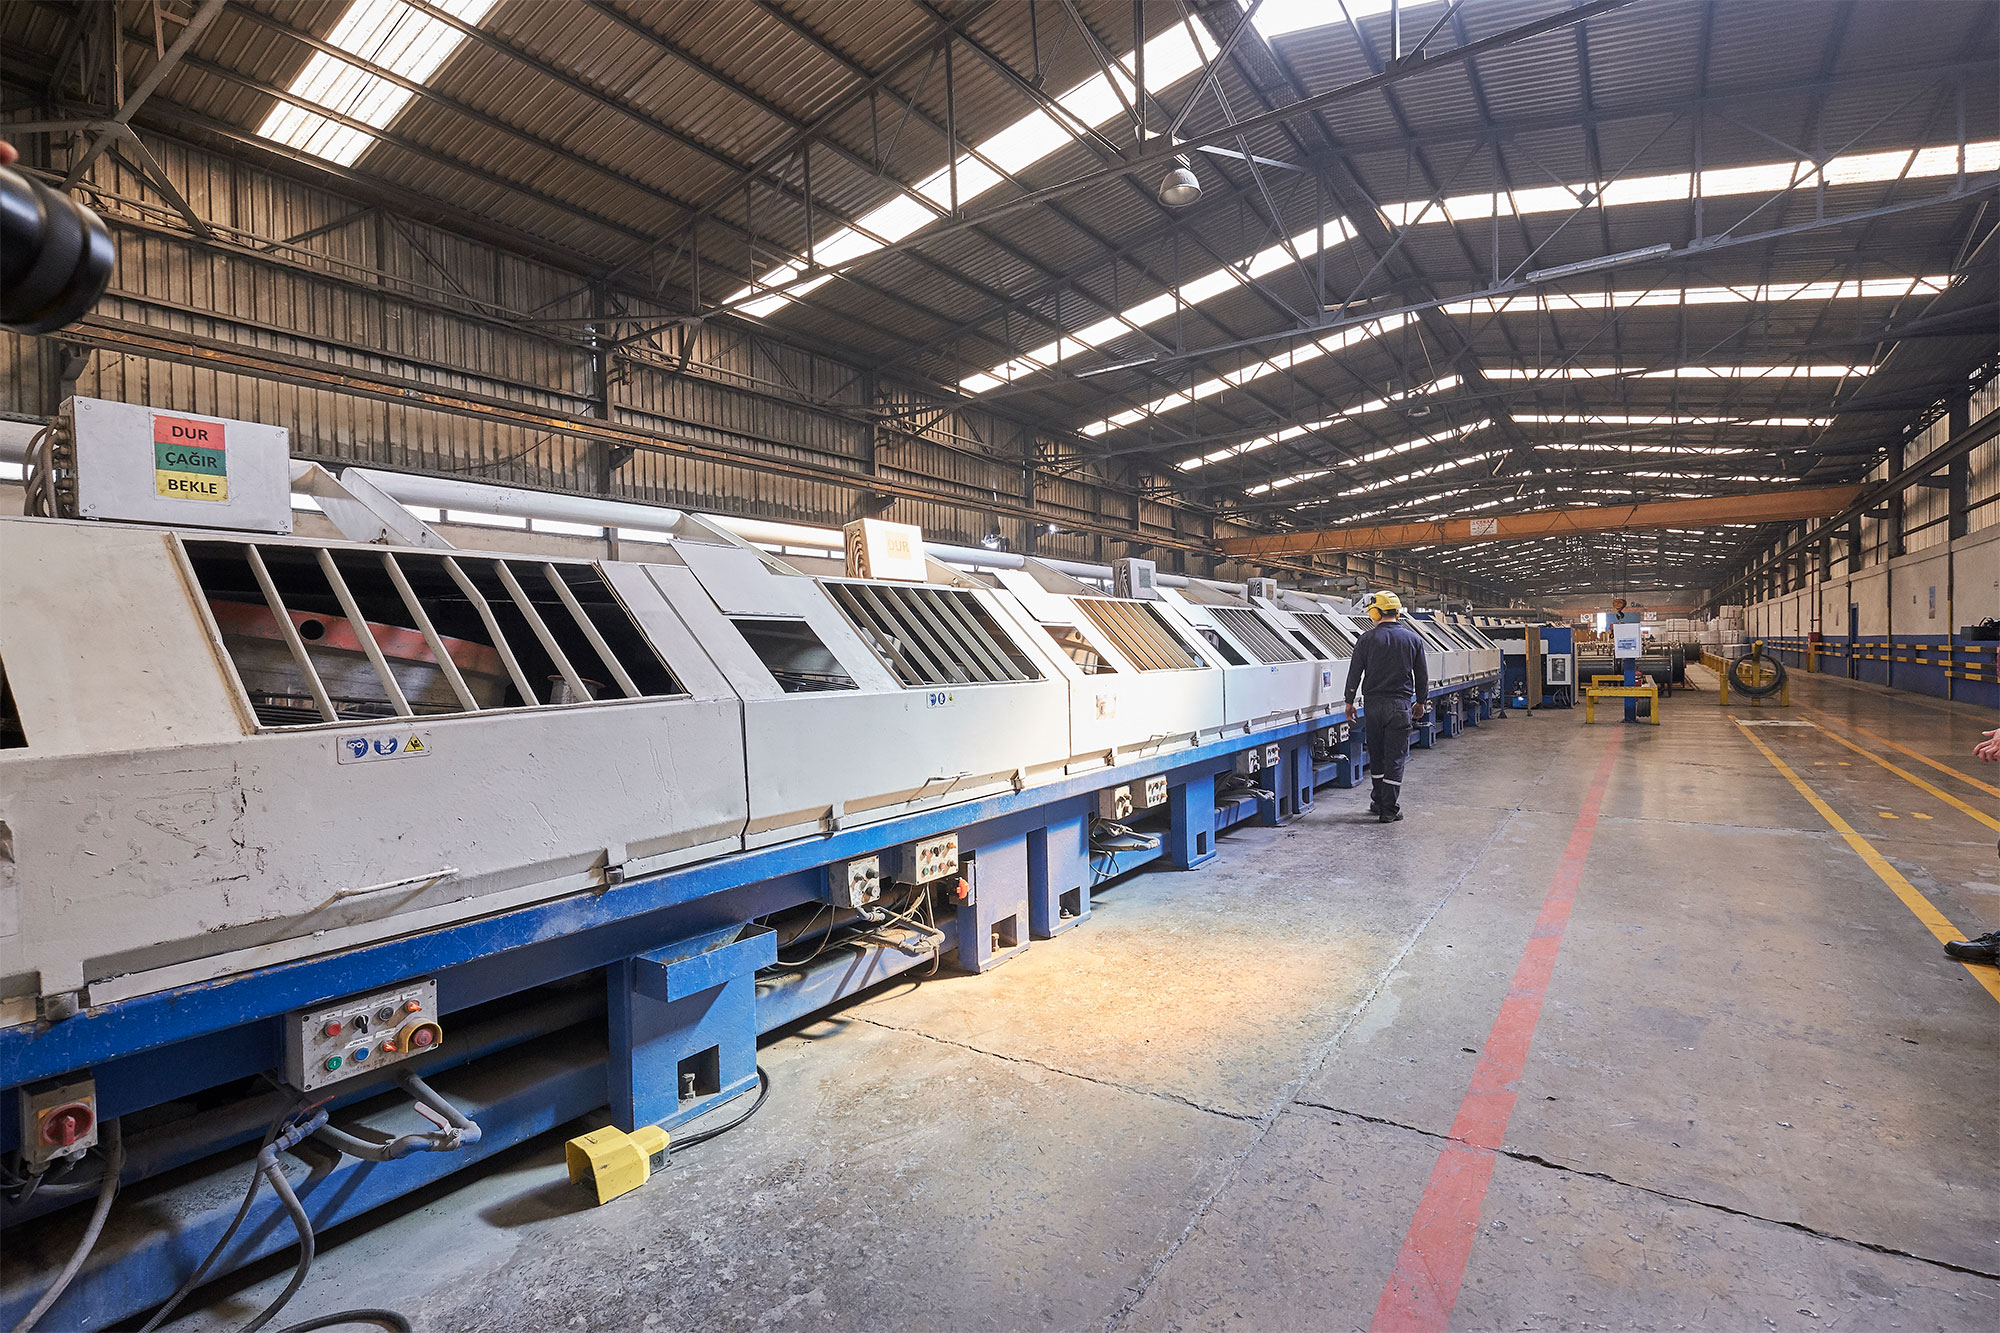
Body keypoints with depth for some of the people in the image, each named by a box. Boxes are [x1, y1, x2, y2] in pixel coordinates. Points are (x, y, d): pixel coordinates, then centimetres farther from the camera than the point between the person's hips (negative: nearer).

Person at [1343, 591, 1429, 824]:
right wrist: (1421, 702, 20)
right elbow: (1422, 676, 7)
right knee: (1395, 756, 2)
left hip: (1373, 703, 0)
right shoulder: (1412, 639, 2)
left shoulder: (1367, 639, -3)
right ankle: (1389, 809, 2)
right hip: (1400, 704, 0)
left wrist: (1350, 702, 8)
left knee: (1376, 754, 14)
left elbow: (1354, 673, -2)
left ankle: (1380, 802, 22)